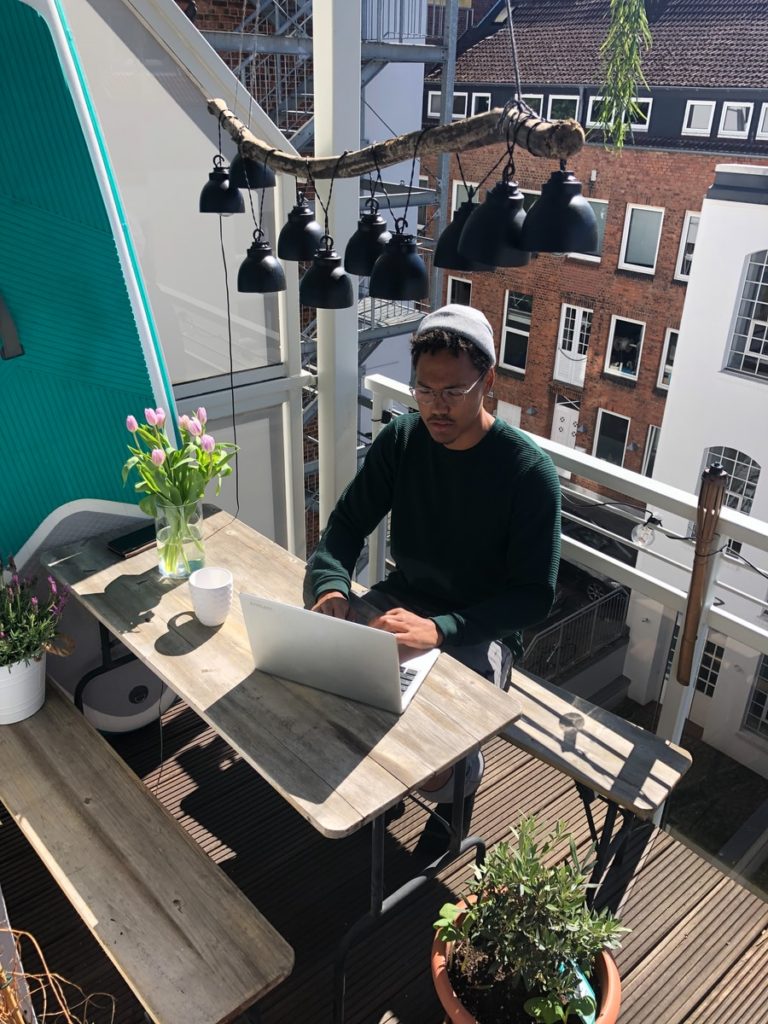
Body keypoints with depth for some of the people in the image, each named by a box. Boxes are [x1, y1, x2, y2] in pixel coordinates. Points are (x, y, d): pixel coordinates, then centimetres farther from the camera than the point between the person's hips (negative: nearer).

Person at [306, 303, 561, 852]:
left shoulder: (529, 471, -20)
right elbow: (348, 522, 0)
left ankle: (459, 781, 16)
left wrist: (440, 629, -35)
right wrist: (332, 586, -22)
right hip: (404, 598, 5)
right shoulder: (401, 439, -5)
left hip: (481, 628, -5)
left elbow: (535, 595, -21)